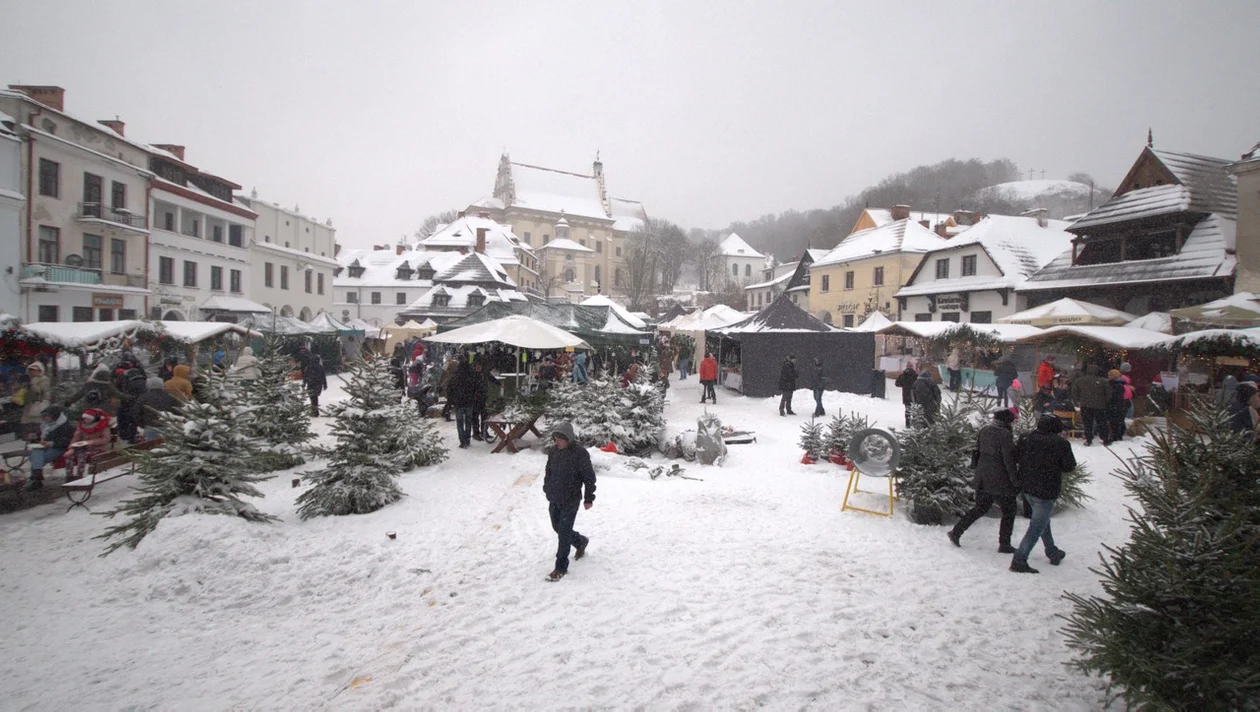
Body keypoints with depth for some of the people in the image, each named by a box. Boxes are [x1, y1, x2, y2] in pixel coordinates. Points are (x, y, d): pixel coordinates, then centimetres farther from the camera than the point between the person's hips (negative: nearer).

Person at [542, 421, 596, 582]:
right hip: (554, 499, 7)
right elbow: (549, 472, 15)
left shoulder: (580, 453, -18)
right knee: (557, 528, 18)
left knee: (564, 533, -4)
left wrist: (589, 498, -9)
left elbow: (589, 477, -12)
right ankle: (581, 541, 44)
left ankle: (561, 567, 7)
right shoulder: (554, 451, 0)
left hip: (570, 500, -7)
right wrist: (547, 489, 17)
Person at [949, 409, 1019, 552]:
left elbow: (977, 453, 13)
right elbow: (1009, 460, -17)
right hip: (1000, 481, -7)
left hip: (982, 479, 7)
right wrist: (1015, 480, -11)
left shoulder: (983, 431, 6)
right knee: (1008, 511, 10)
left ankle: (956, 531, 13)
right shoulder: (1005, 435, -17)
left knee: (980, 508, 18)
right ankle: (1004, 544, 15)